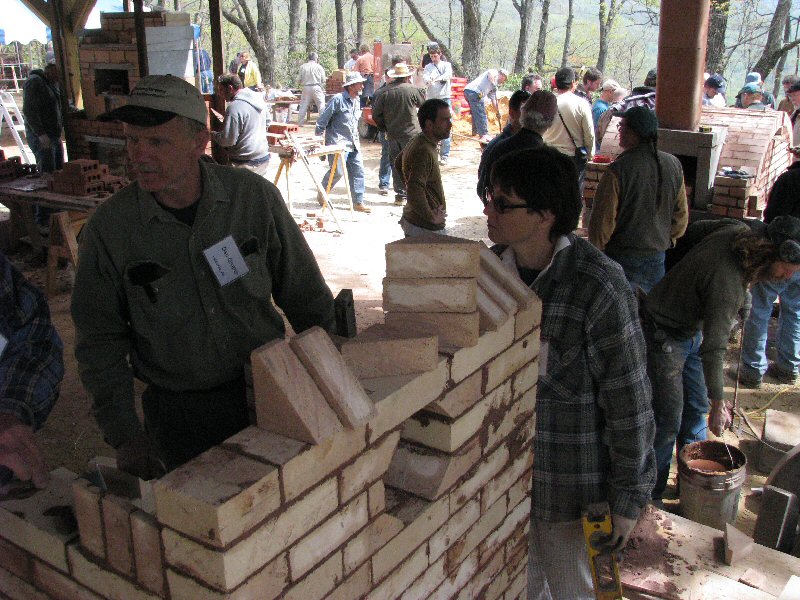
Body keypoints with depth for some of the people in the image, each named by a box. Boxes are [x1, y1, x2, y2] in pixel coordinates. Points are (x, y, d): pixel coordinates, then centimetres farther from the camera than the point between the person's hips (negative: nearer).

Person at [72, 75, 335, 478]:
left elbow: (304, 294, 1)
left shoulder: (254, 196, -10)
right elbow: (100, 339, -2)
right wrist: (123, 434, -7)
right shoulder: (110, 226, -10)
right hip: (178, 411, 0)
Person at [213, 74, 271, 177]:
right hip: (264, 158, 8)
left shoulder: (235, 107, -20)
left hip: (246, 163, -8)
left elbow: (228, 140, -20)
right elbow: (267, 121, 23)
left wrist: (213, 135, -2)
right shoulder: (259, 98, 5)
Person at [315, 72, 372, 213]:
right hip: (338, 143, -8)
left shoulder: (356, 101, 12)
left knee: (358, 171, 1)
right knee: (337, 172, -7)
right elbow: (323, 119, -10)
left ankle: (358, 202, 5)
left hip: (353, 145, 8)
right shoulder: (338, 100, -12)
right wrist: (318, 137, -9)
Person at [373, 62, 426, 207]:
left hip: (392, 135, 2)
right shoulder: (412, 90, -9)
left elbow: (376, 115, 0)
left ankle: (400, 195, 10)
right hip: (411, 134, -2)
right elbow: (423, 102, 9)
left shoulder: (383, 92, -3)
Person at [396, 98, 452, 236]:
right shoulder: (424, 151, -25)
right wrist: (432, 217, -22)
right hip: (425, 228, -11)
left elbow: (398, 164, 26)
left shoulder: (417, 141, 7)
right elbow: (414, 193, -33)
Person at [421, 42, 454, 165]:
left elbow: (448, 75, -16)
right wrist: (428, 80, -35)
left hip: (444, 98, -2)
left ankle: (445, 155, -7)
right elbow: (425, 77, -9)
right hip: (431, 99, 3)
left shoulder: (446, 65, 6)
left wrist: (437, 78, -36)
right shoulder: (428, 67, 10)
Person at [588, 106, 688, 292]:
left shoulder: (617, 171, -19)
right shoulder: (674, 166, -1)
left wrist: (595, 252, 1)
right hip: (658, 257, 5)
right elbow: (681, 215, 8)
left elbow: (603, 220, -14)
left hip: (623, 258, -5)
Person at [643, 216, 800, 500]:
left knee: (697, 408, 15)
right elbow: (714, 349, -30)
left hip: (691, 331, 10)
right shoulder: (726, 282, -35)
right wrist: (718, 403, -23)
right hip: (665, 336, -10)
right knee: (668, 422, -5)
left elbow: (693, 229, 8)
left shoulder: (739, 229, -12)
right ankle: (650, 497, 8)